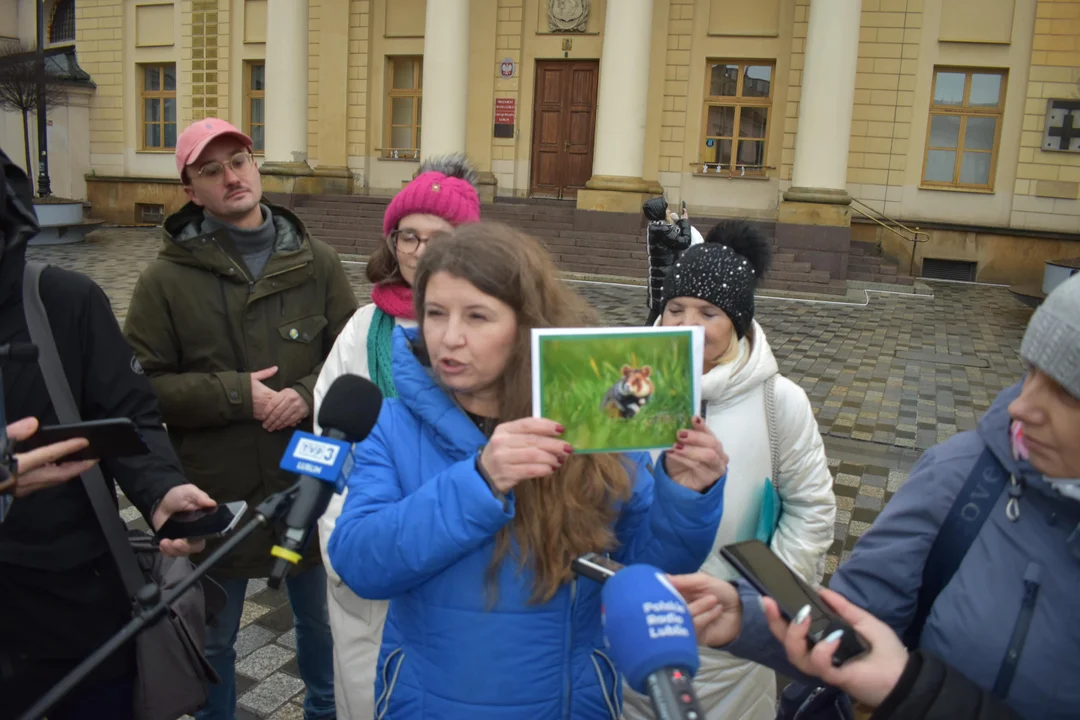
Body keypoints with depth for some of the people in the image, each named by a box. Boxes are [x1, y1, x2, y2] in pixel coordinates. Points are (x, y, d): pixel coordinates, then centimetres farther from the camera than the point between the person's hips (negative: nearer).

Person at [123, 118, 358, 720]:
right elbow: (140, 384, -10)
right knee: (214, 636, 19)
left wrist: (311, 395, -19)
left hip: (309, 481, 2)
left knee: (320, 617, 24)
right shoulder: (168, 277, -8)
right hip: (216, 493, -2)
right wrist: (236, 395, -20)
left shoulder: (316, 262, -2)